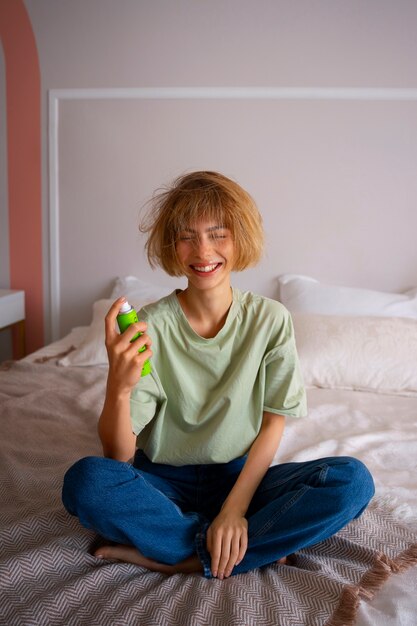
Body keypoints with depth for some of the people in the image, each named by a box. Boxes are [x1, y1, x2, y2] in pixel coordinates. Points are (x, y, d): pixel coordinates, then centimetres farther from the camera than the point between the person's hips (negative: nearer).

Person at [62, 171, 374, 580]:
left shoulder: (270, 319, -7)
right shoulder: (151, 326, -13)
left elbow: (274, 422, -4)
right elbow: (119, 457, -15)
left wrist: (235, 507, -15)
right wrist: (118, 388, -35)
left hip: (242, 474, 2)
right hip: (166, 481, -1)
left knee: (352, 481, -23)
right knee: (85, 481, -31)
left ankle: (173, 558, -20)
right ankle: (262, 546, -16)